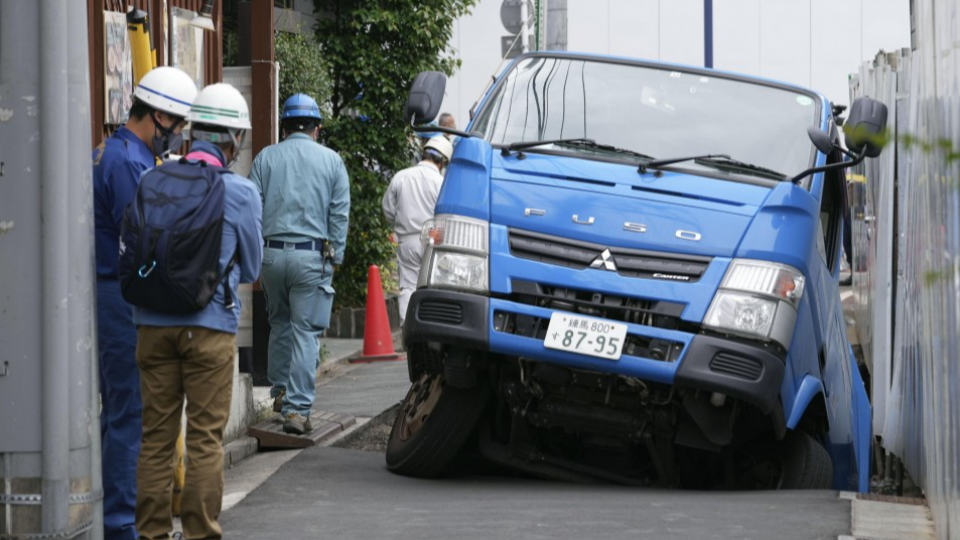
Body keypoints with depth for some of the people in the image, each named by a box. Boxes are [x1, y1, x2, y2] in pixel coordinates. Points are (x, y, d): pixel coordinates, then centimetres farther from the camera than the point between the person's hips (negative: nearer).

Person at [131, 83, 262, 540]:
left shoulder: (152, 179, 2)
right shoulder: (240, 192, -5)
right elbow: (251, 267, 7)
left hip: (153, 322, 3)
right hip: (210, 324, -3)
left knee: (156, 434, 9)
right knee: (205, 437, 3)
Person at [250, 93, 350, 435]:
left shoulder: (266, 158, 6)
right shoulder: (331, 161, 4)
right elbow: (340, 214, 2)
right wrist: (335, 258, 8)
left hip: (272, 253, 2)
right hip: (312, 256, -2)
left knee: (279, 323, 22)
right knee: (307, 332, -1)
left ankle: (280, 391, 26)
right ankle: (297, 408, -6)